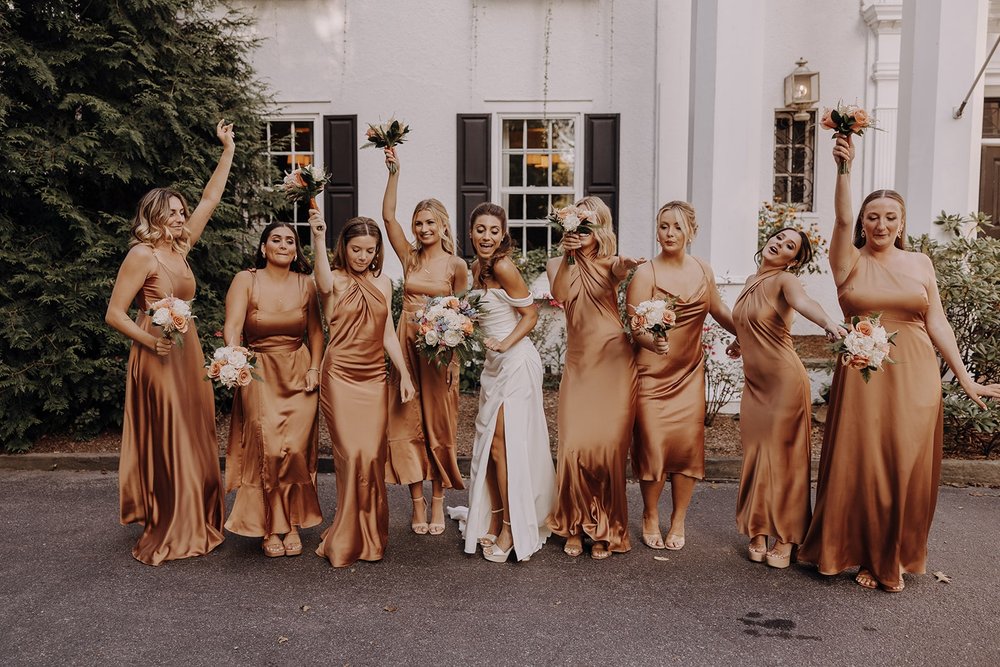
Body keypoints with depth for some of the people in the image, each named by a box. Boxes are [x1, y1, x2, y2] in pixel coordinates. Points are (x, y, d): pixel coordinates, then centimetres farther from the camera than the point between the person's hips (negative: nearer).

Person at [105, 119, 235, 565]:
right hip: (157, 358, -7)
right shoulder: (142, 255, -9)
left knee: (195, 440, 10)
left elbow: (210, 199, 14)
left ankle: (197, 525, 22)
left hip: (189, 356, 8)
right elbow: (114, 314, -11)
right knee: (165, 444, -3)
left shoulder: (180, 248, 10)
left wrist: (228, 150, 14)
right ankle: (166, 535, 7)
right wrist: (151, 341, -22)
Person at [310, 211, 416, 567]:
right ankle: (348, 538, 9)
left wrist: (404, 373, 10)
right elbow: (323, 283, -31)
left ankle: (370, 535, 19)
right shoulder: (335, 280, -4)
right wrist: (318, 238, -45)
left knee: (372, 455, 2)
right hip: (341, 377, -4)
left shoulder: (382, 283, 10)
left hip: (375, 378, 4)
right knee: (352, 454, -8)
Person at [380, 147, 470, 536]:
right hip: (407, 344, 3)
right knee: (407, 423, 2)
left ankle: (437, 502, 15)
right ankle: (417, 504, 12)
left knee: (439, 424, 4)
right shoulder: (409, 257, 7)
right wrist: (394, 173, -7)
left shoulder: (456, 266, 0)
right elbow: (388, 216, -1)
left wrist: (452, 355, -8)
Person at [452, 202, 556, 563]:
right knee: (489, 444, 11)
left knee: (504, 445, -5)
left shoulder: (503, 267, -16)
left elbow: (530, 314, -12)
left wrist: (505, 343, -23)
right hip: (495, 364, 9)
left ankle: (512, 530, 7)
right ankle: (494, 522, 22)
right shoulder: (478, 267, 11)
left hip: (516, 361, -9)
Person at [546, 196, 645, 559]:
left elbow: (620, 269, -21)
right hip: (579, 365, 1)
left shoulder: (610, 264, 6)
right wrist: (567, 256, -26)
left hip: (615, 363, -1)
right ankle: (574, 526, 13)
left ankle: (605, 530, 12)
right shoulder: (559, 265, 9)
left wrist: (626, 265, -43)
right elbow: (560, 294, -14)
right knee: (574, 446, -7)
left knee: (608, 445, -6)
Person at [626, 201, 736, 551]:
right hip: (652, 372, -4)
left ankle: (678, 521, 21)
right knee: (652, 442, -2)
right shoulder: (646, 273, -10)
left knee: (688, 441, 2)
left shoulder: (703, 270, 5)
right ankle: (650, 516, 22)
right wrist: (652, 341, -36)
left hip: (690, 372, 4)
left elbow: (719, 310, 21)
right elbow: (636, 328, -17)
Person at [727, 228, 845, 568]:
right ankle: (757, 532, 18)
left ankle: (784, 538, 11)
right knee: (756, 455, 7)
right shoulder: (750, 282, 9)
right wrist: (741, 342, 31)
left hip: (784, 378, -6)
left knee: (784, 456, 0)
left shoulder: (785, 280, -12)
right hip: (754, 381, 6)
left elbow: (804, 302, -35)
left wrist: (829, 324, -52)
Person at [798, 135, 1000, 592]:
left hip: (914, 377, 2)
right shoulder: (851, 262, 2)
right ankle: (863, 555, 19)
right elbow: (841, 219, -17)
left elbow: (936, 323, 8)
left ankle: (897, 556, 23)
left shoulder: (919, 263, 8)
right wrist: (844, 167, -29)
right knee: (861, 465, 2)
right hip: (863, 375, -2)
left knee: (908, 467, 4)